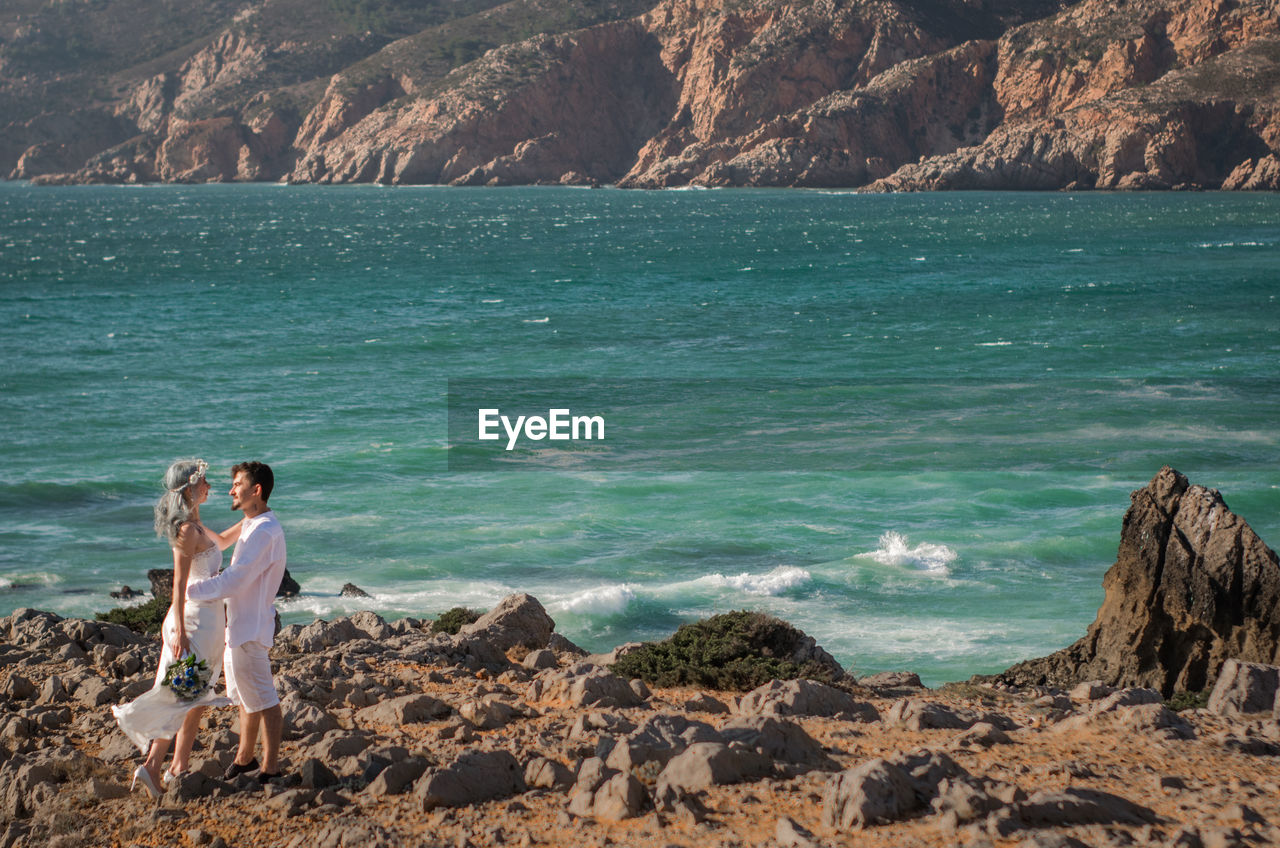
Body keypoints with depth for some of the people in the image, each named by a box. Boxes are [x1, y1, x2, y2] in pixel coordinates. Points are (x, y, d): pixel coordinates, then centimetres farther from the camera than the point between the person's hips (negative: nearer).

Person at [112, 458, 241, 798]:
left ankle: (179, 767, 18)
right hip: (197, 619, -10)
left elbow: (222, 541, 33)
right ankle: (152, 766, -6)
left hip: (206, 615, 10)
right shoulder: (187, 530, -17)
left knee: (196, 697, 14)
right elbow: (180, 583, -21)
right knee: (183, 696, -6)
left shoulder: (194, 526, 12)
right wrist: (179, 631, -23)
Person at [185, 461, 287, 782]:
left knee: (263, 699, -3)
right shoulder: (252, 526, 13)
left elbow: (233, 581, -25)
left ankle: (270, 768, 4)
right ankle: (244, 759, 32)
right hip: (239, 624, 10)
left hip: (250, 628, -10)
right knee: (246, 697, 20)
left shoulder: (265, 532, -21)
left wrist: (190, 589, -16)